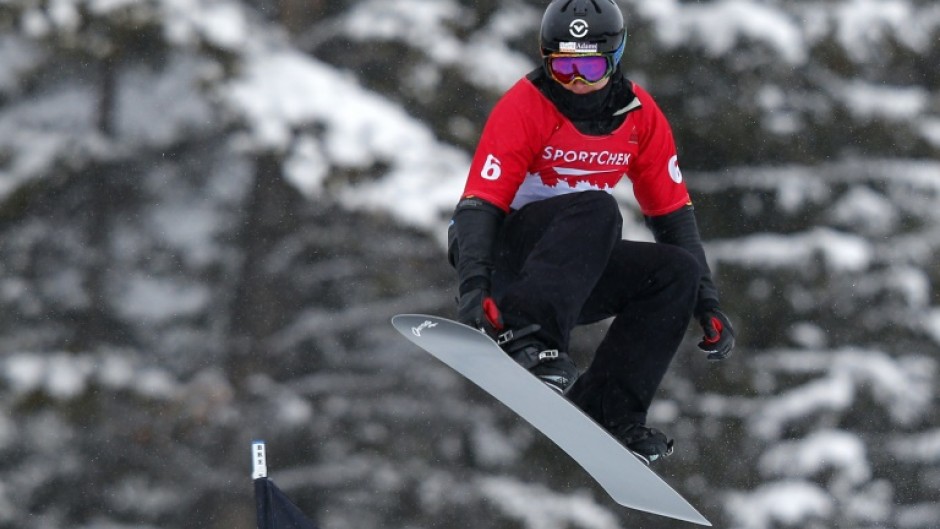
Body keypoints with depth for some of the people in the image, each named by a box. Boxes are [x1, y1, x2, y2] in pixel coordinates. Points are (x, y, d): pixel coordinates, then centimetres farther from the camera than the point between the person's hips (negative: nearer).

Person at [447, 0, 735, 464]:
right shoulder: (524, 107, -16)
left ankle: (606, 413, -17)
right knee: (595, 210, -32)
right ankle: (524, 336, -45)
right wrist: (472, 287, -37)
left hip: (575, 270, 6)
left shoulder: (640, 116, -1)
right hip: (505, 258, -6)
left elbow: (672, 211, 5)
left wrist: (707, 302, -1)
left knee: (677, 272, -17)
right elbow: (479, 203, -23)